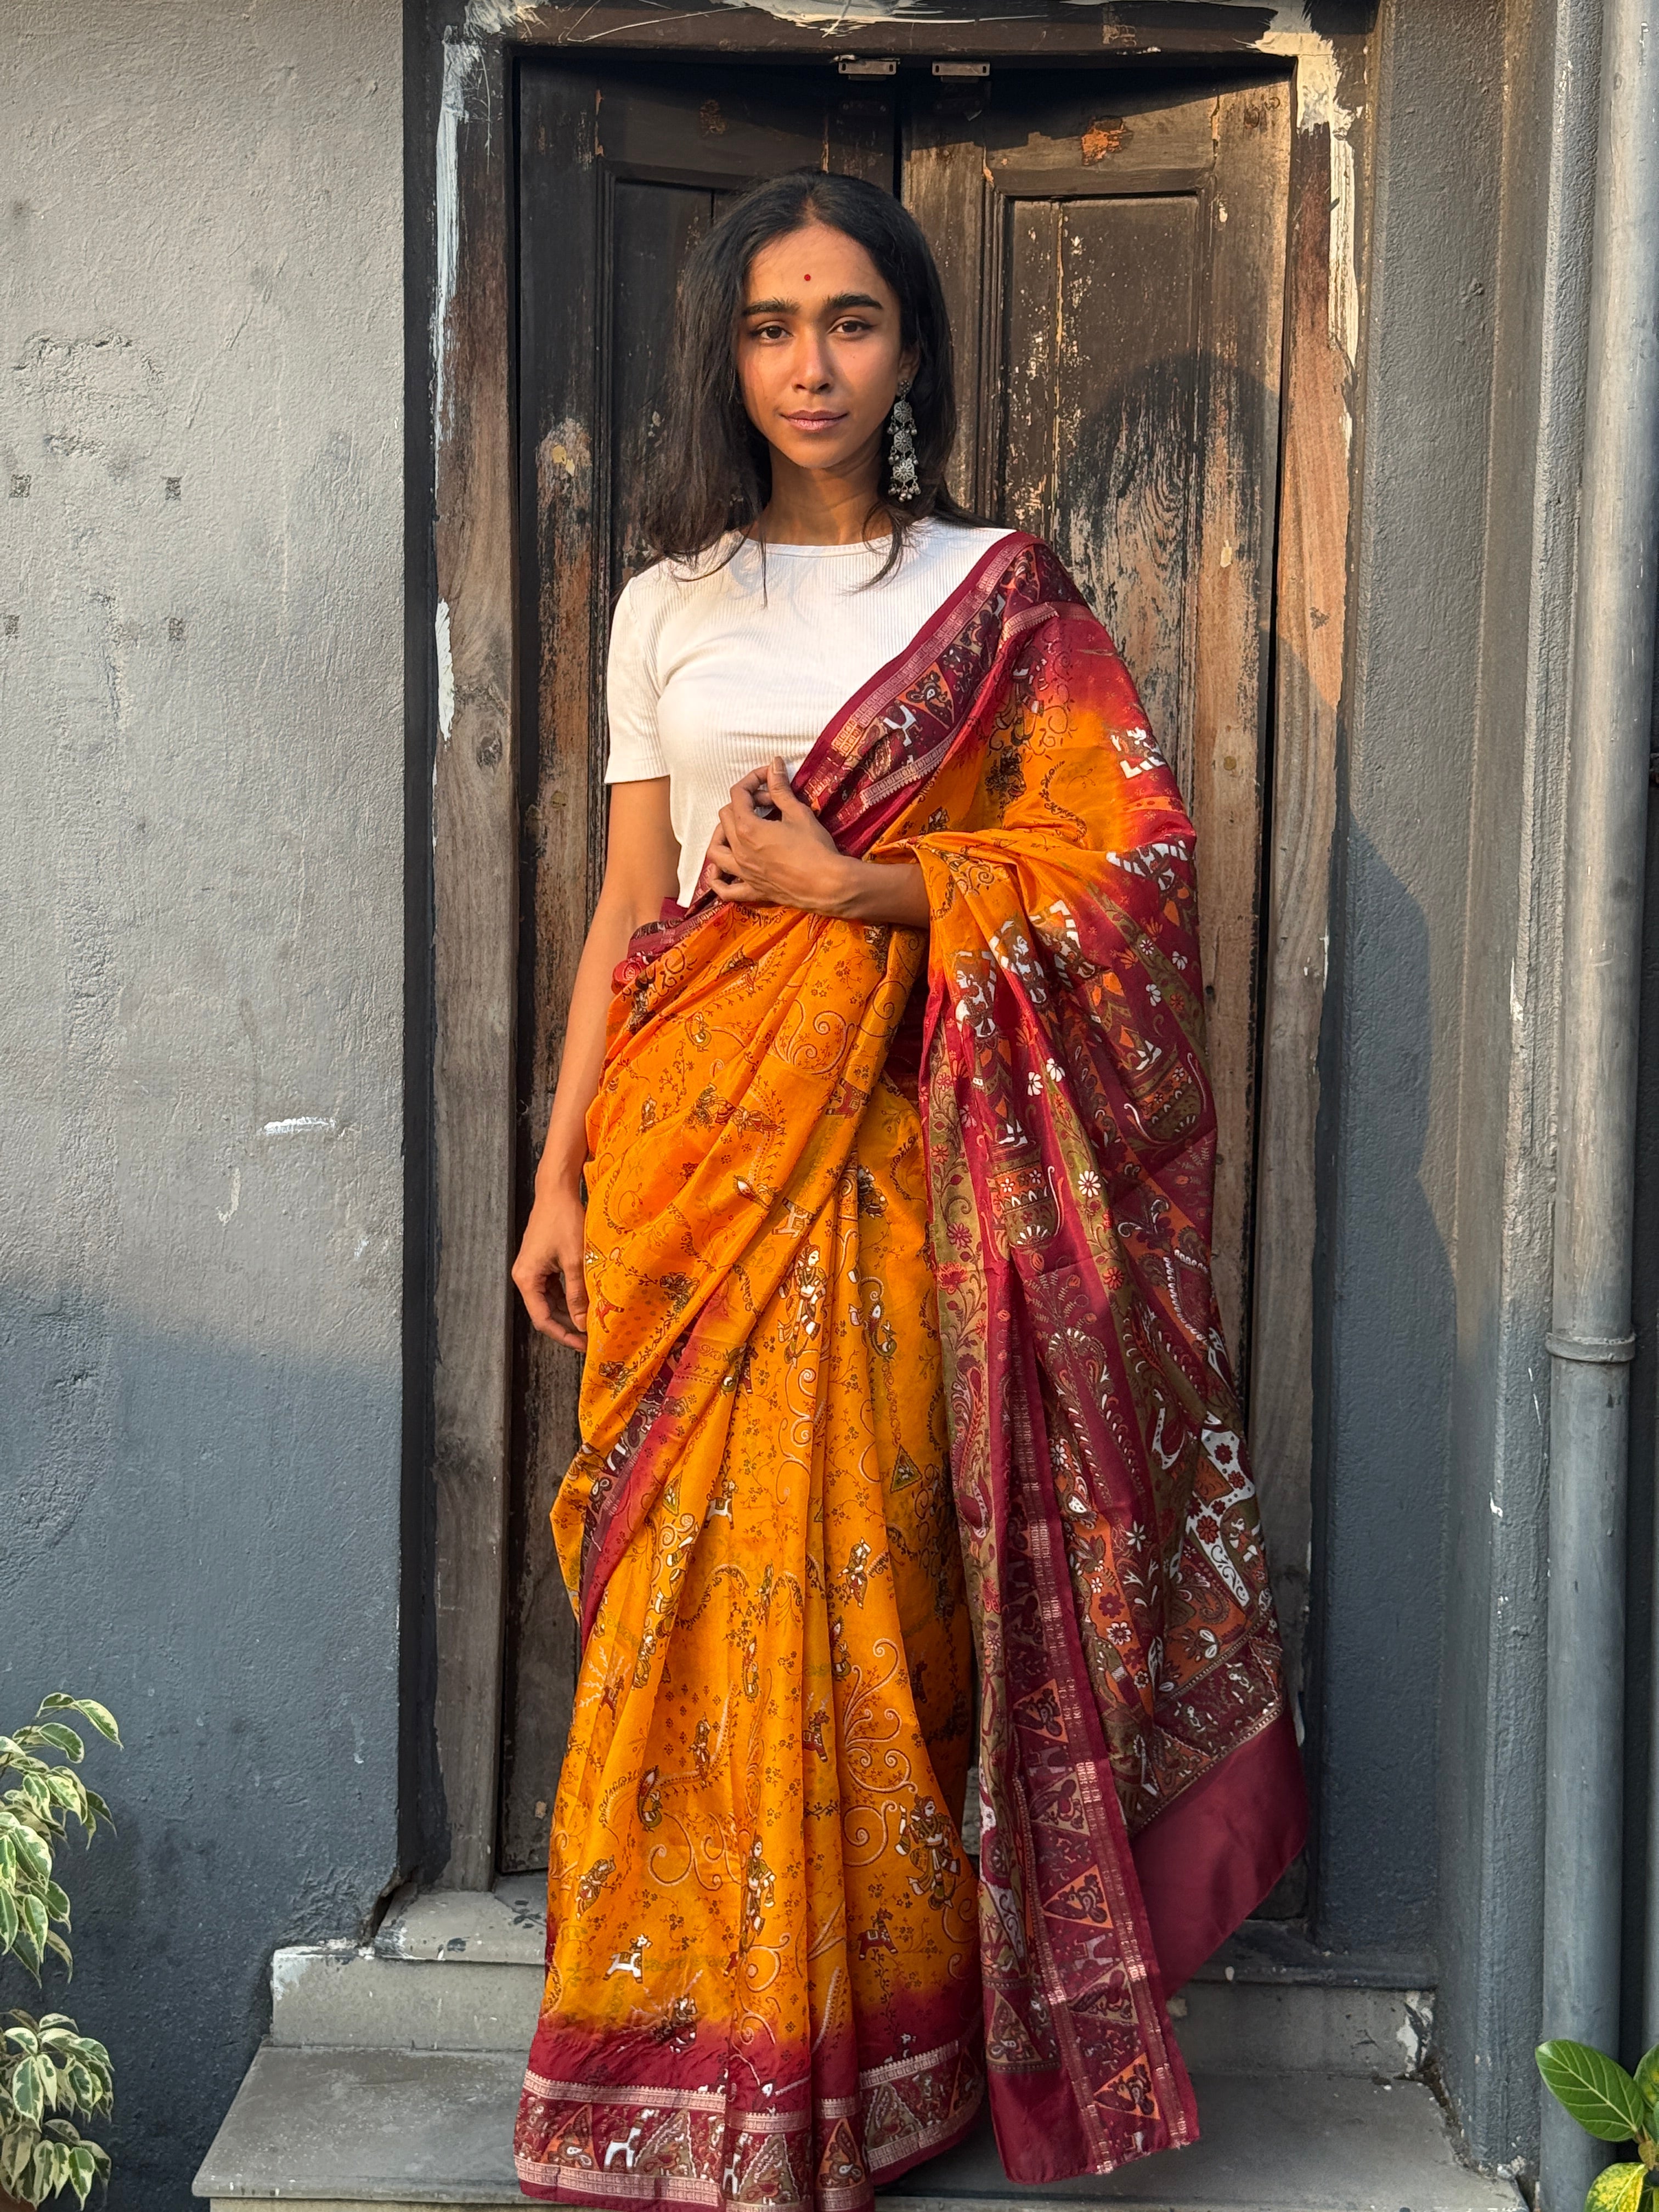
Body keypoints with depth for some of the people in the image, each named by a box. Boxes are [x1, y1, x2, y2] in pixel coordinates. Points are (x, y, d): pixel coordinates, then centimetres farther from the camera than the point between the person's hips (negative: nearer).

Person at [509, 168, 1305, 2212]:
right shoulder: (668, 605, 12)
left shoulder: (1000, 597, 5)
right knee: (696, 1594, 2)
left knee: (865, 1582, -1)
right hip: (691, 1145, 2)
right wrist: (560, 1177, 7)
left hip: (894, 1146, -2)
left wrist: (857, 887, -10)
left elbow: (1121, 864, -2)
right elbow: (626, 908, 11)